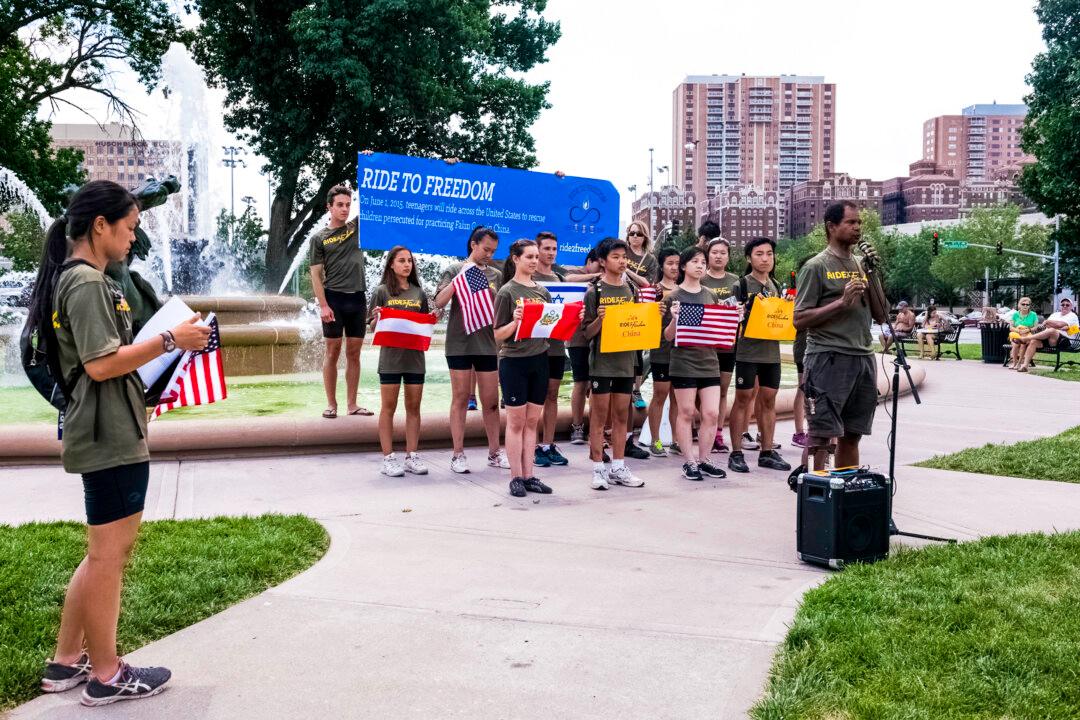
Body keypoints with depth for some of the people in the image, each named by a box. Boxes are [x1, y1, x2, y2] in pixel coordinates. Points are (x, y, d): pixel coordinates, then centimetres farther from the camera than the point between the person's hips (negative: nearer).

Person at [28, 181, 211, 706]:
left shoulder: (72, 278, 16)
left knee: (106, 552, 18)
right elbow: (102, 364, -22)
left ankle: (66, 661, 26)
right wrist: (169, 340, -17)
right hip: (111, 441, -10)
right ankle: (106, 675, 13)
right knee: (108, 555, 1)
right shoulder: (87, 283, -15)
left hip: (107, 436, 10)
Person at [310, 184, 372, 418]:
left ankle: (352, 404, 11)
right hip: (334, 298, -3)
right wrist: (323, 306, -11)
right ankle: (331, 404, 7)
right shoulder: (320, 238, 3)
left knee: (354, 353, 6)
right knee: (333, 352, 0)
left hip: (357, 298, 3)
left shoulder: (357, 226, 11)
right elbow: (316, 275, -1)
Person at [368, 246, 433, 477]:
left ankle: (412, 456, 14)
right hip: (390, 356, -4)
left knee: (413, 407, 7)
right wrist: (377, 319, -21)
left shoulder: (419, 293, 12)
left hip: (415, 355, 4)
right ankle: (388, 458, 6)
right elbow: (373, 326, 0)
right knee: (389, 407, 2)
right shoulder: (382, 291, 1)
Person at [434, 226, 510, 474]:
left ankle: (494, 452, 17)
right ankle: (458, 455, 8)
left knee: (491, 401, 7)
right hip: (459, 343, -3)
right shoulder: (454, 270, 2)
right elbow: (439, 302, -10)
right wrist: (461, 277, -16)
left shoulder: (495, 275, 11)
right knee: (460, 399, 2)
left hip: (487, 344, 3)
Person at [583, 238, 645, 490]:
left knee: (621, 415, 9)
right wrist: (599, 319, -25)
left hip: (625, 359, 5)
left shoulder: (631, 291, 11)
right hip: (601, 361, -5)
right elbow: (587, 333, -7)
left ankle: (618, 467, 17)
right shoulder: (595, 292, -5)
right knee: (599, 415, 0)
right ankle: (598, 469, 6)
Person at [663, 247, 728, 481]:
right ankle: (689, 461, 10)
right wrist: (674, 319, -23)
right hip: (684, 362, -5)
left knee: (712, 413, 2)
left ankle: (704, 460, 14)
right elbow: (668, 336, -4)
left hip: (709, 361, 5)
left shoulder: (710, 295, 12)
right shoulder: (674, 297, -4)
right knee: (686, 412, 1)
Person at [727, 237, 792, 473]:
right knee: (743, 399, -2)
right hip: (747, 351, -6)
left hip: (771, 351, 6)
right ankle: (736, 453, 3)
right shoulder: (742, 284, -3)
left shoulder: (775, 285, 15)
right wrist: (751, 305, -23)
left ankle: (767, 452, 17)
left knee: (768, 400, 8)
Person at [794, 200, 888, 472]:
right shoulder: (816, 266, -2)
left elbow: (880, 316, 15)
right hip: (828, 358, -7)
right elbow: (799, 319, -8)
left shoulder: (862, 265, 17)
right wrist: (842, 302, -15)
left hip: (863, 358, 7)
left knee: (851, 434, 11)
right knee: (821, 434, -6)